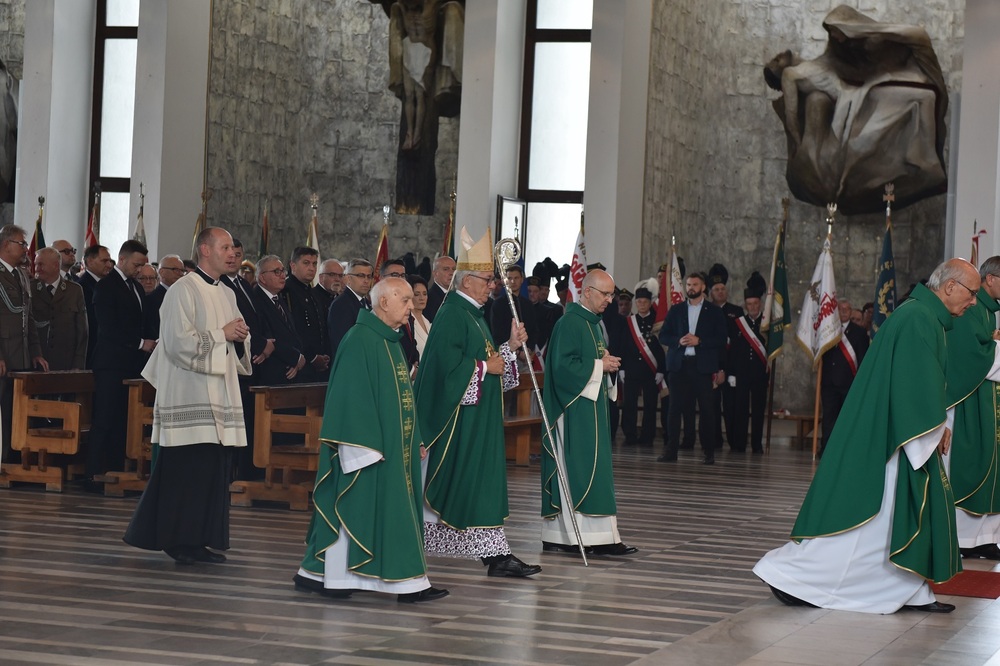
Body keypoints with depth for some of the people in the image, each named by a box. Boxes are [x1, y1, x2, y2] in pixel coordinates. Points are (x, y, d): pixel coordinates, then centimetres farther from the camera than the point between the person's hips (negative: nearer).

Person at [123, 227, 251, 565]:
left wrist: (240, 338, 1)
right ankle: (175, 538, 1)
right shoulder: (183, 290, -8)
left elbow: (236, 344, 23)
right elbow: (180, 342, -17)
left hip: (220, 397, 8)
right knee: (186, 470, -7)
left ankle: (199, 540, 10)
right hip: (190, 396, -8)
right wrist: (221, 334, -11)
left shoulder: (227, 295, 17)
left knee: (214, 470, 5)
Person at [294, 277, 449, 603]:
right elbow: (352, 397, -19)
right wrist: (365, 448, -23)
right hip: (371, 448, -10)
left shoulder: (390, 340, 14)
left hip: (394, 447, 10)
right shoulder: (360, 339, -15)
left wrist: (415, 440, 19)